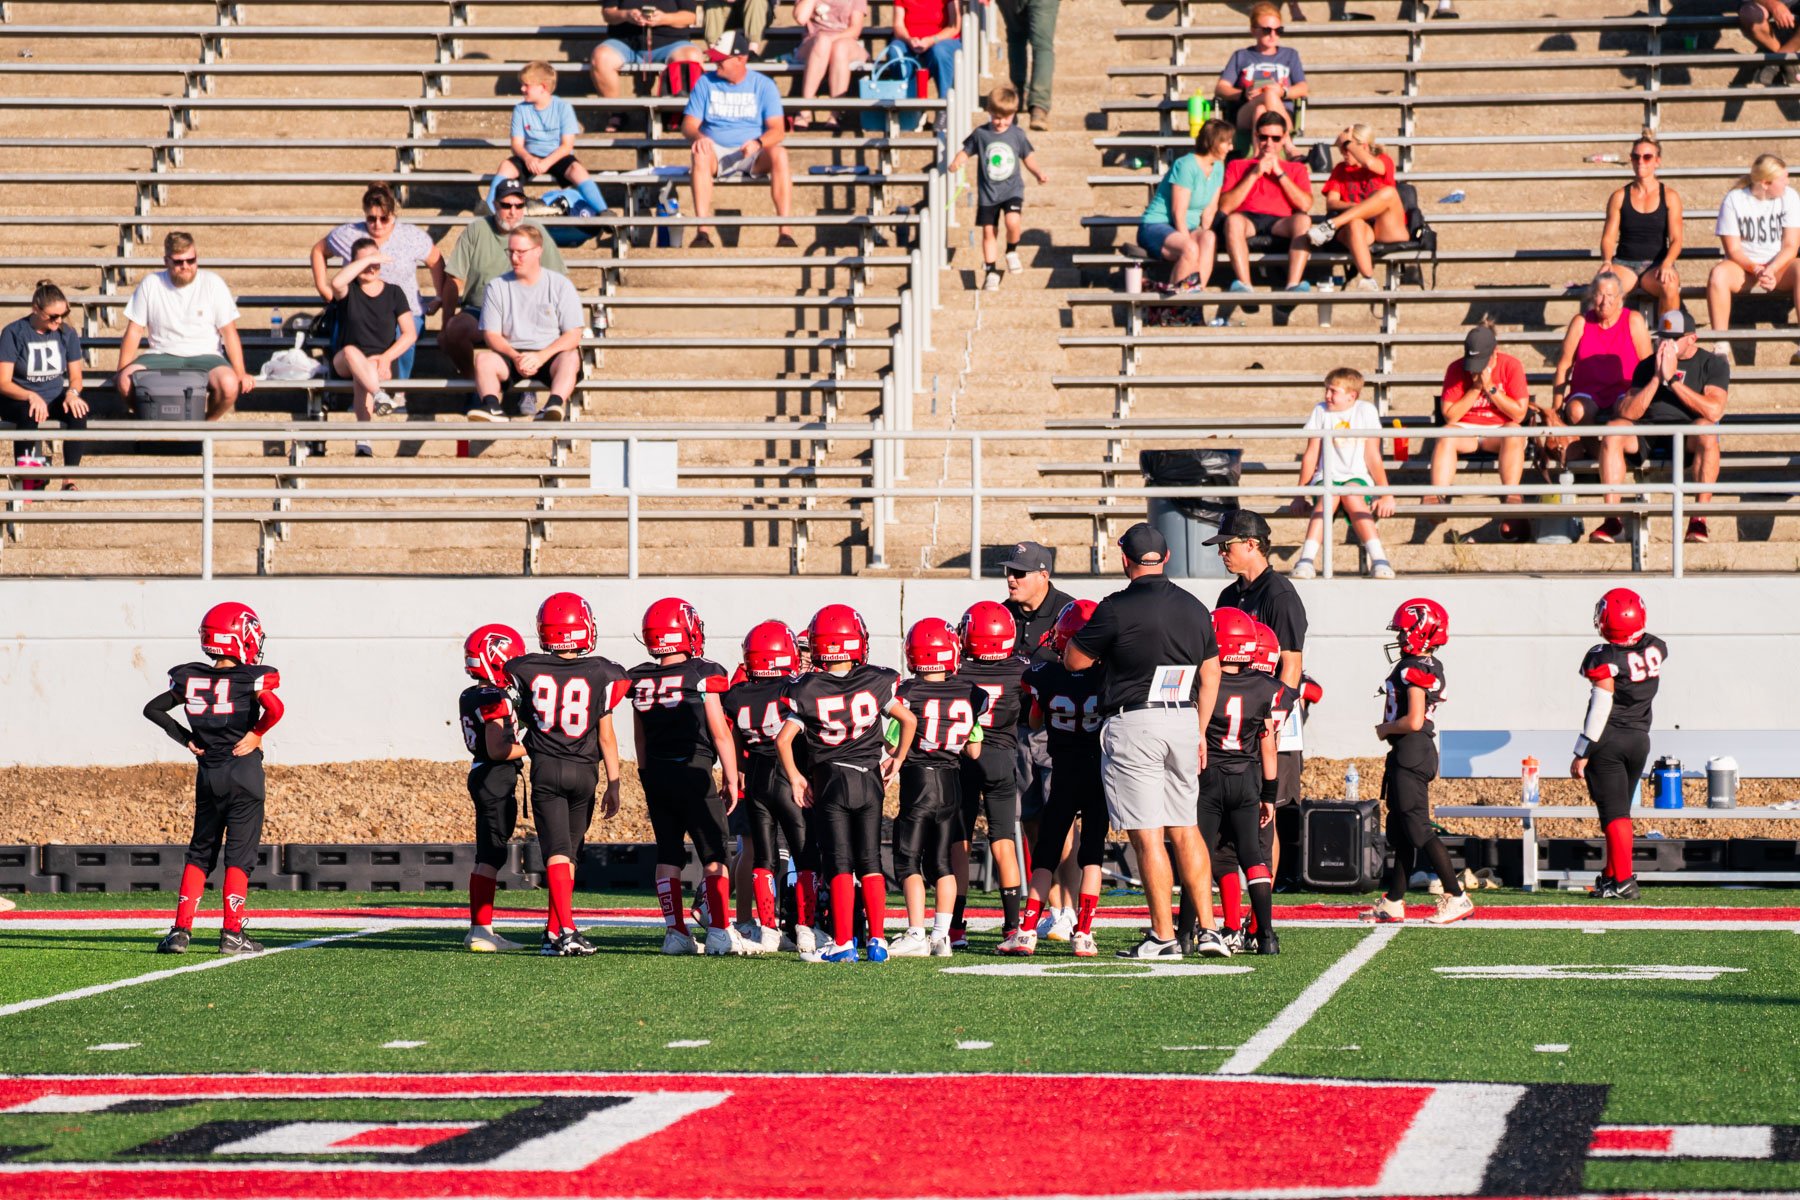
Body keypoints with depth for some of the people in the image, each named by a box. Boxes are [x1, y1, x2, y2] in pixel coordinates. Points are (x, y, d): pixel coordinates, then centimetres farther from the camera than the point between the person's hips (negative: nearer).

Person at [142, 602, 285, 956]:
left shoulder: (191, 678, 4)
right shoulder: (251, 677, -10)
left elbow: (153, 709, 8)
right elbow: (275, 707, -26)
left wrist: (186, 738, 10)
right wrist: (257, 734, -9)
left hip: (207, 776, 4)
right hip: (244, 772, -4)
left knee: (200, 852, 13)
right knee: (239, 855, 1)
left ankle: (181, 929, 6)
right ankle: (232, 933, -1)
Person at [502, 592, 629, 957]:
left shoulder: (526, 671, -4)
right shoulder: (601, 674, -4)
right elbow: (606, 735, -1)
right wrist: (613, 784, 5)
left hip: (545, 770, -1)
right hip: (584, 772, 1)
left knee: (556, 854, -5)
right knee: (568, 855, 13)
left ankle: (566, 931, -20)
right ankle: (554, 933, 17)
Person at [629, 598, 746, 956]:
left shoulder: (641, 681, 4)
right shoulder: (703, 675, -10)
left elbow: (641, 739, 12)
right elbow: (720, 734, -8)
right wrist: (731, 779, 0)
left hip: (655, 775, 5)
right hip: (693, 772, -5)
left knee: (668, 855, 9)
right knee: (714, 856, 1)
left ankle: (675, 932, 8)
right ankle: (720, 933, -3)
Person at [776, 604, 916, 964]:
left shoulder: (806, 690, -6)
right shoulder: (875, 681, -1)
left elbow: (784, 737, -8)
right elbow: (909, 720, 2)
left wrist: (795, 778, 5)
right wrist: (897, 760, 15)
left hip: (831, 781, -2)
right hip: (870, 778, 2)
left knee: (840, 864, 1)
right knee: (870, 861, 8)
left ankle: (843, 943, -2)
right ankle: (877, 939, 5)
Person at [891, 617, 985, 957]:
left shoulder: (907, 694, -11)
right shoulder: (969, 695, 0)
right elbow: (974, 751, 4)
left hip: (917, 780, -4)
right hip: (952, 783, 4)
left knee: (910, 861, 3)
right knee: (943, 862, 12)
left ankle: (916, 935, -2)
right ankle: (942, 935, 9)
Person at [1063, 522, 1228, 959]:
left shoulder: (1117, 609, -12)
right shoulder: (1195, 609, 8)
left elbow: (1074, 661, -1)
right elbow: (1210, 675, 15)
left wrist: (1082, 630, 18)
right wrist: (1199, 733, 23)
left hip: (1134, 724, -6)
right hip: (1184, 722, 6)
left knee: (1147, 836, -2)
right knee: (1185, 829, 13)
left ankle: (1164, 936, -2)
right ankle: (1208, 929, 10)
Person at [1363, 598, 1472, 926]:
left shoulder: (1415, 670, -17)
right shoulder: (1430, 667, 13)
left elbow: (1413, 721, -23)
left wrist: (1385, 729, -8)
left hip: (1411, 752, -10)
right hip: (1406, 755, 10)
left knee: (1417, 828, -9)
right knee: (1399, 829, 14)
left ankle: (1456, 897, -9)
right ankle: (1393, 903, 19)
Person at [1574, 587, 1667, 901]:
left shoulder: (1604, 659, -17)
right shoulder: (1656, 649, -1)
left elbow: (1600, 709, -17)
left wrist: (1582, 753, -12)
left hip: (1607, 741, -5)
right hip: (1639, 739, 5)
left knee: (1614, 812, -4)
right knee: (1621, 808, 17)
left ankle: (1624, 881, -10)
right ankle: (1613, 874, 23)